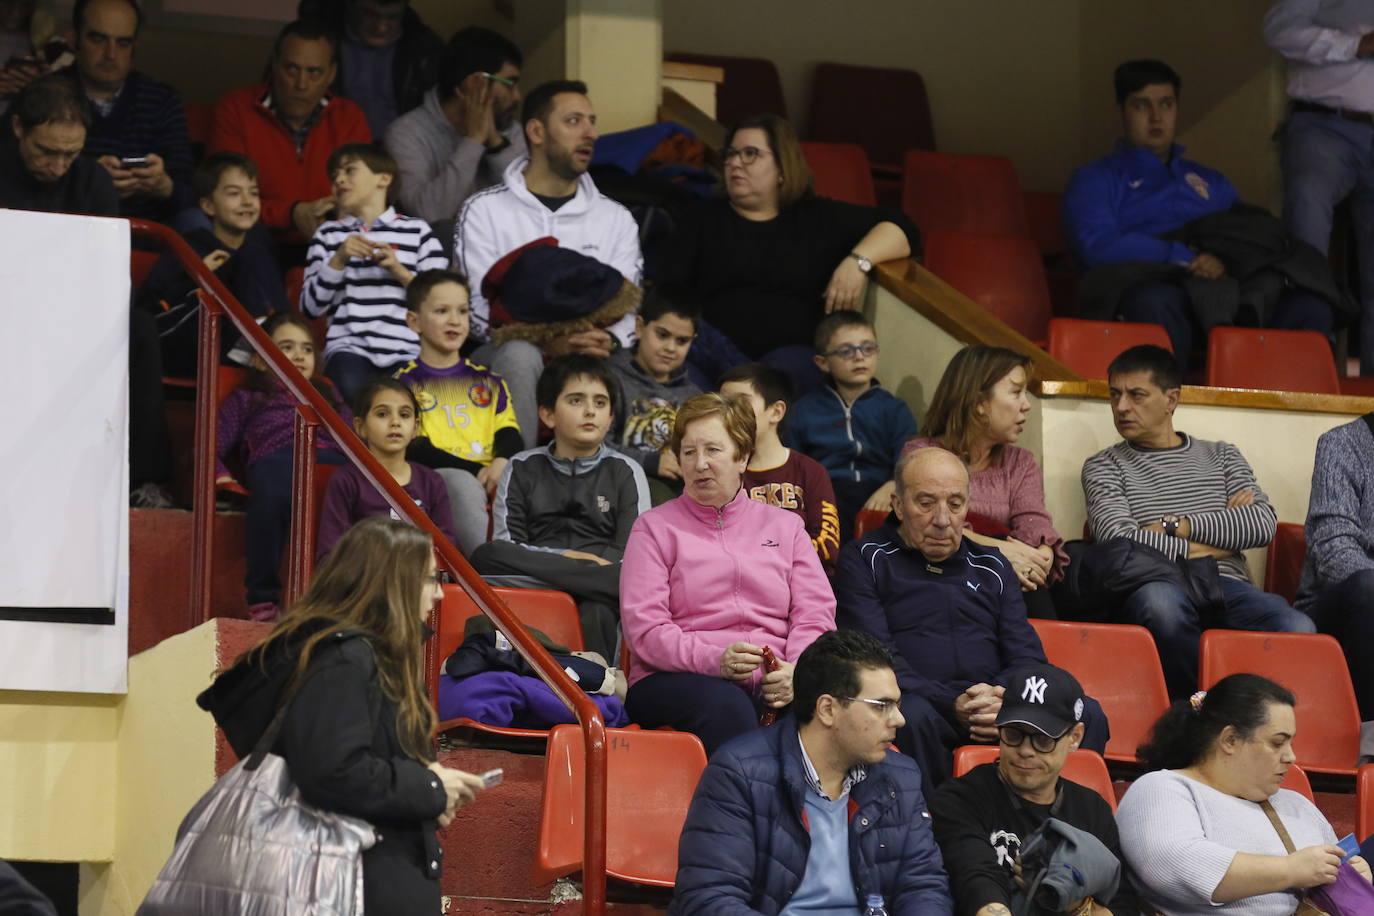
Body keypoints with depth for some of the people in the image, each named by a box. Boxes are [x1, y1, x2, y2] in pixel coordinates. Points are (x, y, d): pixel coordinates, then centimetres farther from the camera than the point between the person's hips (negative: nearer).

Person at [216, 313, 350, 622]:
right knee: (271, 493, -41)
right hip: (277, 458, -2)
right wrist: (221, 477, -1)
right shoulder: (247, 399, 35)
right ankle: (263, 599, -36)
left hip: (331, 458, 2)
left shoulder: (328, 396, 43)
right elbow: (214, 448, 20)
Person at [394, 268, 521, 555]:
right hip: (434, 478, -4)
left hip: (493, 481, 4)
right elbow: (416, 449, -2)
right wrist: (477, 472, -15)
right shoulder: (405, 382, 11)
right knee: (462, 484, -38)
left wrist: (502, 462, -14)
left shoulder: (488, 381, 26)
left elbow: (510, 434, 13)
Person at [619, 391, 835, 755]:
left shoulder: (785, 526, 23)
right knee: (725, 704, -38)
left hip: (773, 684, 2)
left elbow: (815, 613, 12)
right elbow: (643, 628, 1)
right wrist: (712, 660, -18)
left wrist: (795, 669, -12)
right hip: (673, 681, -2)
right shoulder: (655, 528, 14)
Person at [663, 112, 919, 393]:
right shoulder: (703, 219, 20)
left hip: (793, 348, 0)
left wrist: (858, 261, -5)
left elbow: (900, 228, 15)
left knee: (787, 366, -38)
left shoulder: (818, 218, 19)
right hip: (719, 350, 0)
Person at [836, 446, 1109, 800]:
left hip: (997, 713, 4)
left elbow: (1028, 655, 16)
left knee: (1086, 714, -21)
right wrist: (952, 704, -18)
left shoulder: (991, 565, 25)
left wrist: (1004, 699, -10)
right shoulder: (865, 559, 10)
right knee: (912, 714, -39)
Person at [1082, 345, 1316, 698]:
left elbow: (1264, 524, 7)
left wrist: (1175, 526, 1)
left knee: (1298, 629, -33)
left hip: (1228, 586, 2)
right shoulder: (1104, 467, 18)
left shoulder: (1221, 456, 26)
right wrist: (1206, 549, 2)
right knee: (1158, 600, -43)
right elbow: (1119, 541, -2)